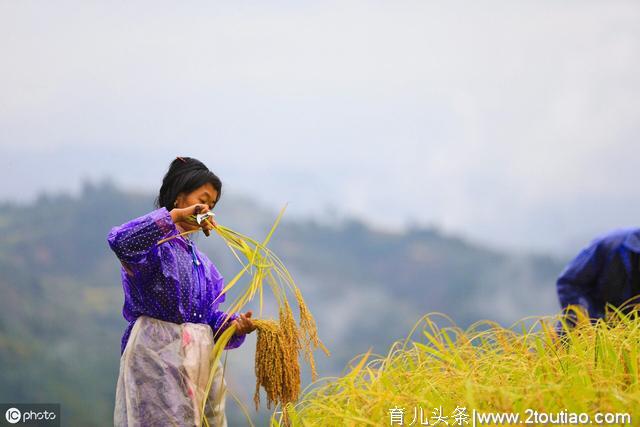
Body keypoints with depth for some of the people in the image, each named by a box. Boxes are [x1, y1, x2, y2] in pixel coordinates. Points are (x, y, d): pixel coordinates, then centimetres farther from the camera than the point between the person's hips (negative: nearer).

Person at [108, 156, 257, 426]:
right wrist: (175, 216, -33)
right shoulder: (154, 242, -6)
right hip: (157, 356, -8)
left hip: (198, 358, 8)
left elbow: (210, 316, 17)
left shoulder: (196, 256, 19)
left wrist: (234, 325, -5)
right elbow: (120, 241, -31)